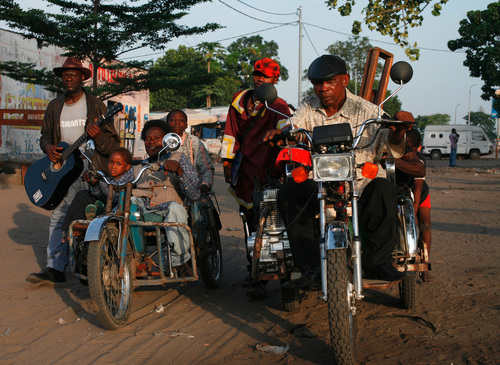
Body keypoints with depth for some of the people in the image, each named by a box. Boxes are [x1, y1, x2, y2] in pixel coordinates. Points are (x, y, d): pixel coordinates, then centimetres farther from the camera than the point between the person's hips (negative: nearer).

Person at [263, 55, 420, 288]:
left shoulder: (366, 111, 0)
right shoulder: (308, 107, 11)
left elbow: (390, 146, -12)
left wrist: (397, 131, -36)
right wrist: (280, 132, -30)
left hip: (362, 183, -2)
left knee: (384, 190, -34)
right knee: (288, 193, -24)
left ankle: (377, 262, -22)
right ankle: (311, 267, -26)